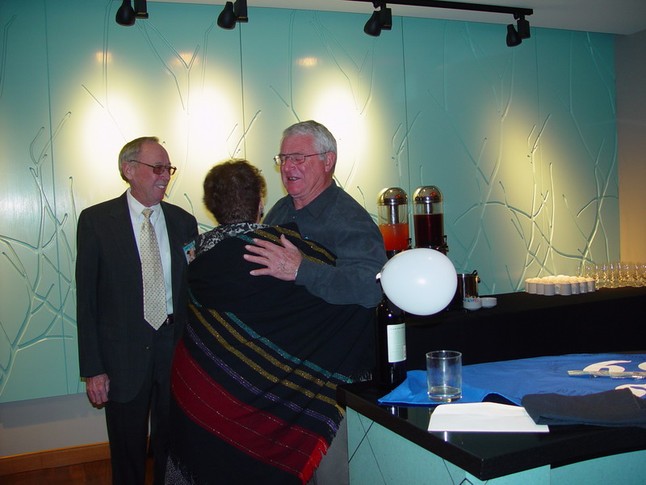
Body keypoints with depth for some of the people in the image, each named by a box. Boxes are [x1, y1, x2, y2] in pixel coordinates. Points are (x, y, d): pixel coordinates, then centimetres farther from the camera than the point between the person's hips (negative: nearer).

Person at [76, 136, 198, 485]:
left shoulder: (183, 221, 3)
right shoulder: (96, 220, -5)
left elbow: (192, 289, 6)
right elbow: (86, 297, -6)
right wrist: (93, 368, -8)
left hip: (175, 347, 3)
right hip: (124, 354, -2)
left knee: (172, 444, 17)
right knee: (128, 453, 14)